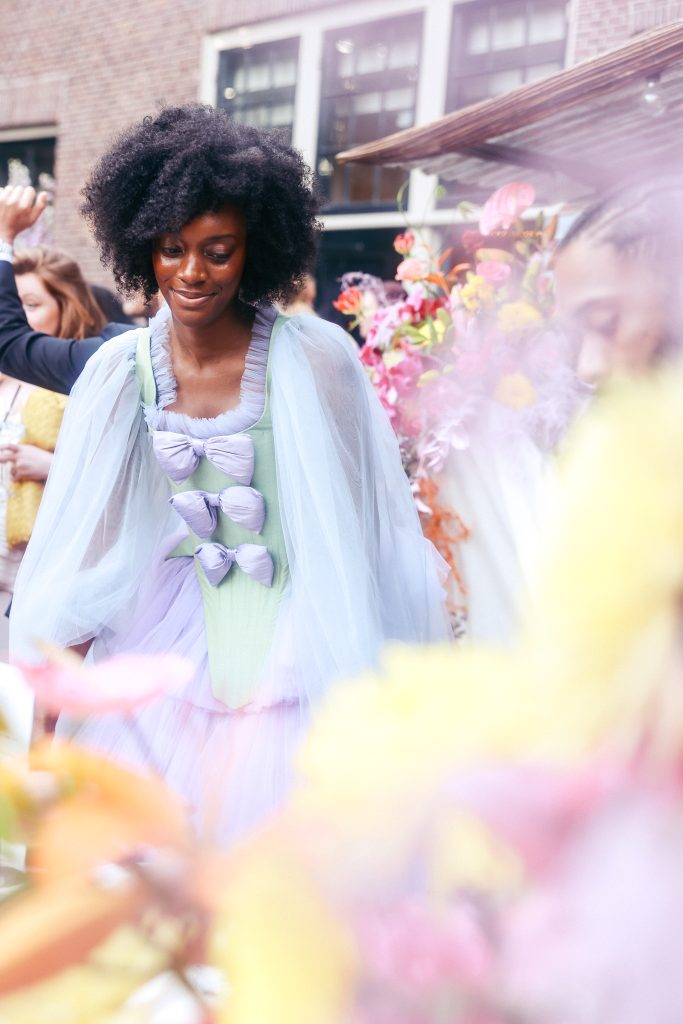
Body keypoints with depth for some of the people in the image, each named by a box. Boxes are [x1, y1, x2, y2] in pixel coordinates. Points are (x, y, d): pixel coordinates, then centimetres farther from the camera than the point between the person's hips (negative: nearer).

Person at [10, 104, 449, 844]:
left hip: (297, 637, -3)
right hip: (174, 636, 3)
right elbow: (81, 537, 1)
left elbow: (369, 510, -8)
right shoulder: (122, 370, -4)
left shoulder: (316, 358, -14)